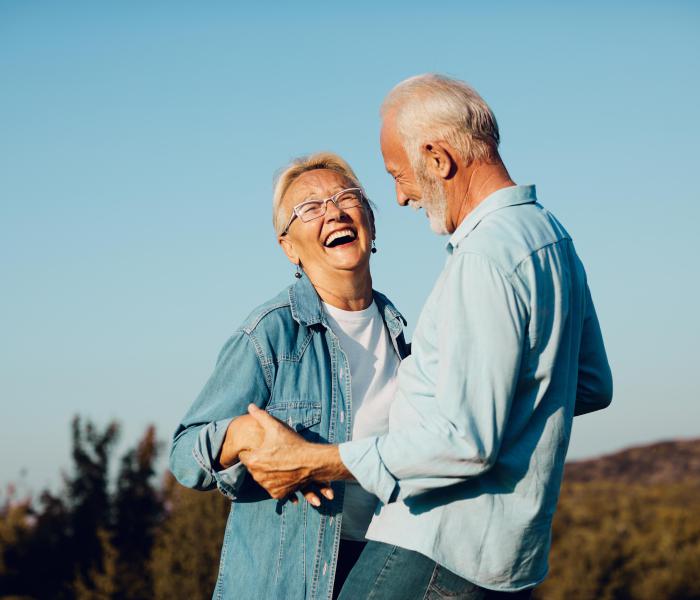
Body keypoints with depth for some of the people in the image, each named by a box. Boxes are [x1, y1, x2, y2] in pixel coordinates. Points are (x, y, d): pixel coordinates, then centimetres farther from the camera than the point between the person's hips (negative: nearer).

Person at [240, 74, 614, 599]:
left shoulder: (487, 257, -18)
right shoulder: (549, 233, 13)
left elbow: (467, 441, -23)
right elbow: (592, 386, 23)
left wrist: (312, 463, -18)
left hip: (438, 552, -10)